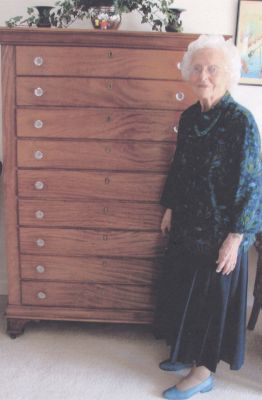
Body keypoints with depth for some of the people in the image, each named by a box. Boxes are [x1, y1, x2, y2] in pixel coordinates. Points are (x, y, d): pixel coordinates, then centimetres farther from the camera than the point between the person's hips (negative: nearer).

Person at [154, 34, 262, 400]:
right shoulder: (189, 117, 4)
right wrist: (170, 209, 15)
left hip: (220, 231, -7)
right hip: (187, 225, 7)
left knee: (212, 297, 6)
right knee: (182, 290, 18)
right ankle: (187, 353, 39)